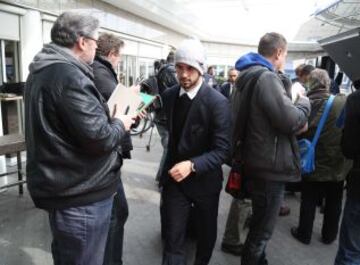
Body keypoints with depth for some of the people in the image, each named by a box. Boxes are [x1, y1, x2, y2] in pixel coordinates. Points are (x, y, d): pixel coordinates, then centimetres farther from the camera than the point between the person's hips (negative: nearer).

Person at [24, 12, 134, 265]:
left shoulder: (41, 71, 9)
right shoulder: (69, 75, -23)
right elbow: (99, 138, -26)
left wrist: (110, 118, 10)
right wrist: (121, 125, -7)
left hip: (59, 185, 10)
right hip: (81, 193, -10)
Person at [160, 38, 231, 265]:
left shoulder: (217, 102, -19)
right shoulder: (169, 95, -1)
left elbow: (222, 149, -22)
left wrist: (192, 165, -35)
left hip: (204, 179, -2)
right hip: (174, 176, 3)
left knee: (206, 233, 21)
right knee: (173, 239, 3)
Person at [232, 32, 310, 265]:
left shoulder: (249, 76, 12)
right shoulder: (266, 78, -19)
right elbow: (290, 119, -24)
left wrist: (296, 123, 10)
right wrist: (304, 102, -4)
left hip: (258, 162, 10)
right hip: (270, 166, -10)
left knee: (260, 223, 26)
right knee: (262, 230, 7)